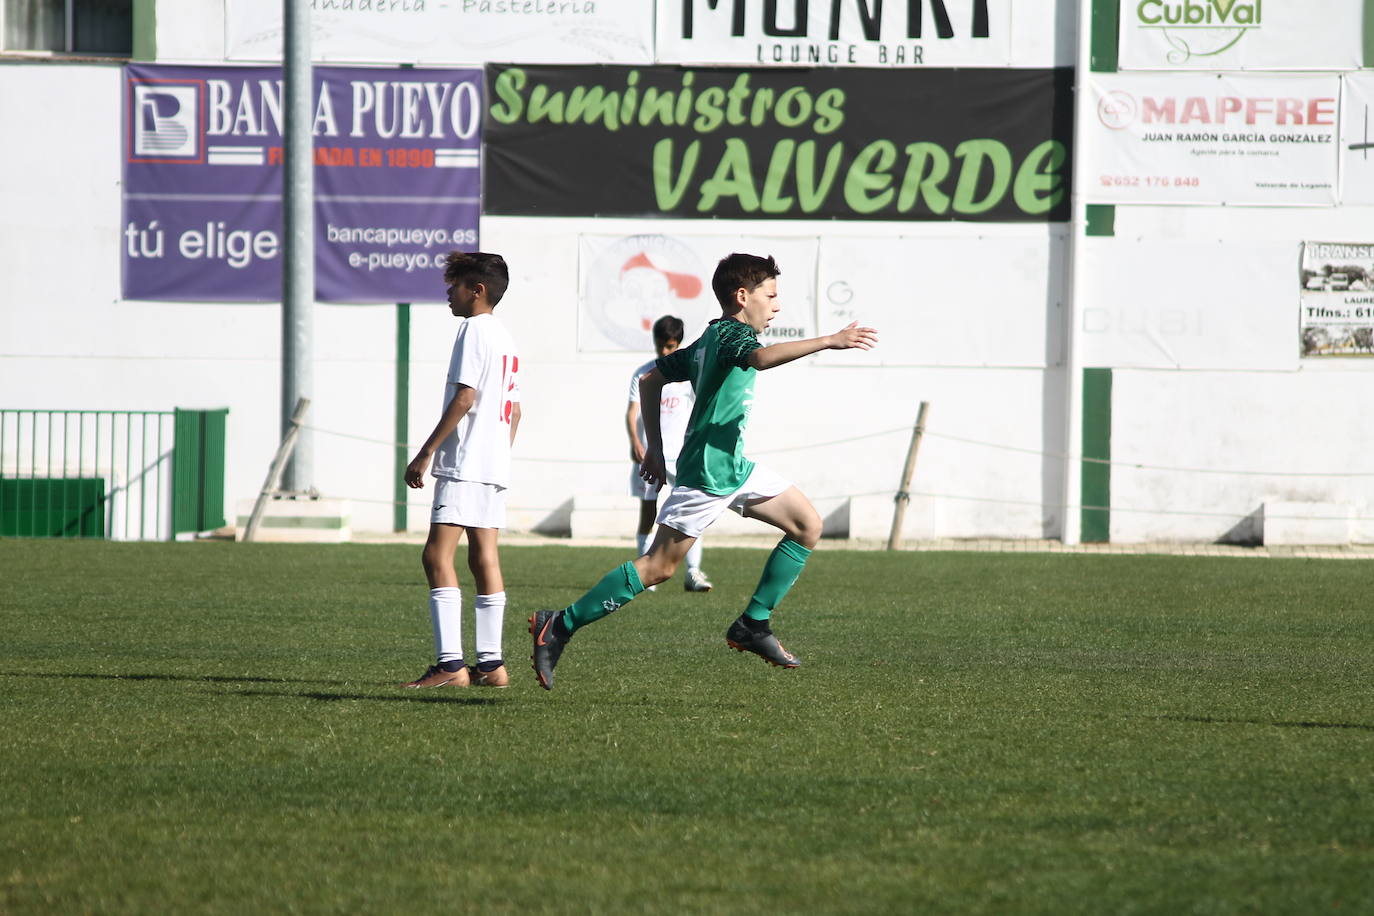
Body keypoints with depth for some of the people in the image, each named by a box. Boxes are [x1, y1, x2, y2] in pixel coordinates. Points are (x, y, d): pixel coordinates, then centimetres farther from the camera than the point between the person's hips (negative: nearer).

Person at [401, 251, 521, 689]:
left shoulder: (474, 329, -9)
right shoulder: (505, 336, 19)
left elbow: (464, 397, -17)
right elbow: (515, 410, 21)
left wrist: (425, 454, -16)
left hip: (465, 464, -10)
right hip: (495, 464, 10)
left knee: (437, 555, -12)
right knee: (484, 557, 10)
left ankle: (450, 665, -20)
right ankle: (491, 664, 9)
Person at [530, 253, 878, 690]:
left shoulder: (709, 340, 17)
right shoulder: (732, 333, -11)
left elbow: (649, 382, 23)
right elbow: (761, 358, -36)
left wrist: (655, 448, 24)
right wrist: (829, 341, -38)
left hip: (734, 465, 10)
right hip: (709, 470, -10)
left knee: (807, 525, 8)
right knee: (659, 566, -10)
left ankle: (753, 624, 9)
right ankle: (560, 626, -7)